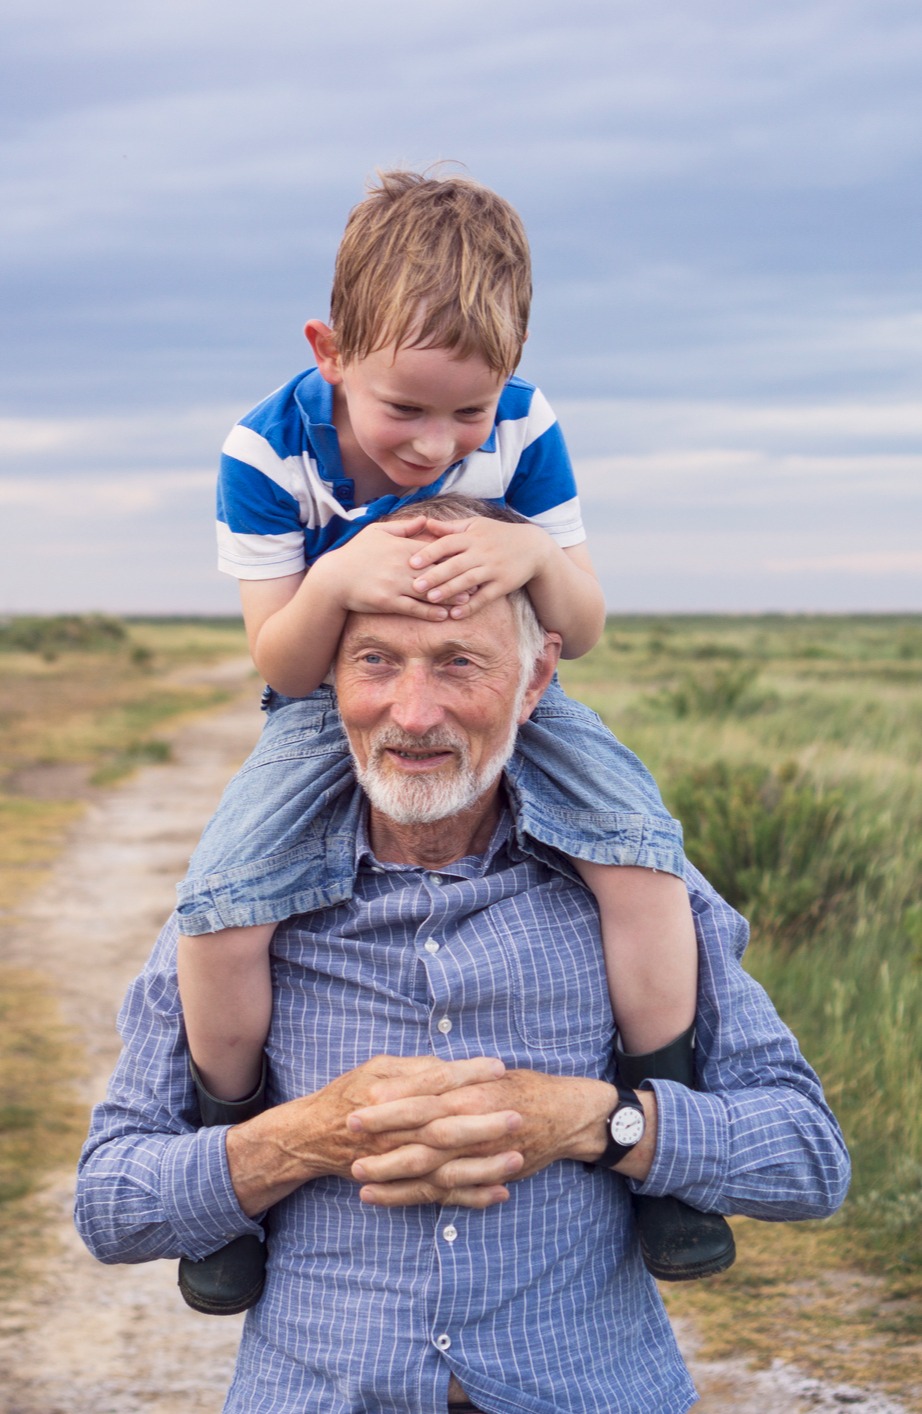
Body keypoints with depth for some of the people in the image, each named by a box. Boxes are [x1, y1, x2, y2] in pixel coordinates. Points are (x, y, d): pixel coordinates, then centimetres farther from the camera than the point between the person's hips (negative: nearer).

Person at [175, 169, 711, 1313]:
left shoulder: (523, 428, -15)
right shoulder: (269, 451, -18)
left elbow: (583, 635, -10)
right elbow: (282, 669, -16)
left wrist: (540, 555, -33)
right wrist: (335, 582, -38)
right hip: (331, 710, -1)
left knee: (642, 843, -25)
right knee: (219, 898, -25)